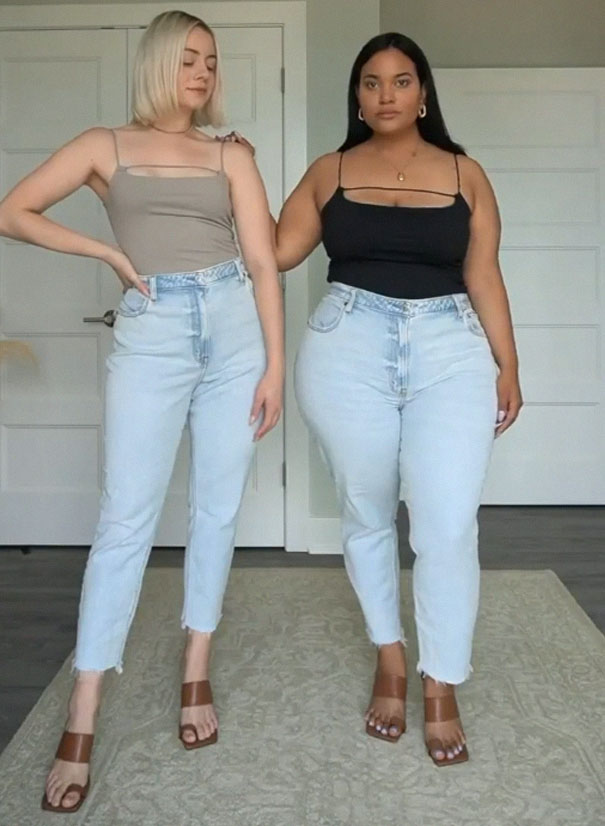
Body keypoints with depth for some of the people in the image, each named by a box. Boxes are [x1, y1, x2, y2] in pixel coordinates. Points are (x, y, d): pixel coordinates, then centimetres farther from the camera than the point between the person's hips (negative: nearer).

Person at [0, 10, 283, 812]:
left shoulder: (231, 156, 13)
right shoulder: (106, 145, 10)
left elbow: (263, 263, 5)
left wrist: (275, 363, -2)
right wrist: (107, 250, -1)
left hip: (233, 325, 3)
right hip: (152, 333, -2)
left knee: (218, 508, 5)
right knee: (127, 518, -7)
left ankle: (196, 676, 21)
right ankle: (81, 723, 0)